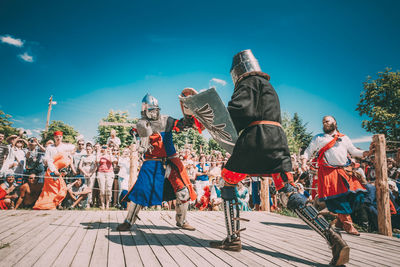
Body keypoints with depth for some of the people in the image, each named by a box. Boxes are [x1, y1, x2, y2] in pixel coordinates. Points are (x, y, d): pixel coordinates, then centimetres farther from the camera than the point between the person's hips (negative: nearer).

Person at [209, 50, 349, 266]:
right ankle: (333, 239, -10)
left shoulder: (248, 81, 6)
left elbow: (240, 110, -12)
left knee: (228, 182, 7)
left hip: (256, 138, -8)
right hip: (278, 140, 8)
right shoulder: (268, 87, 32)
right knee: (289, 193, 2)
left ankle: (233, 239, 6)